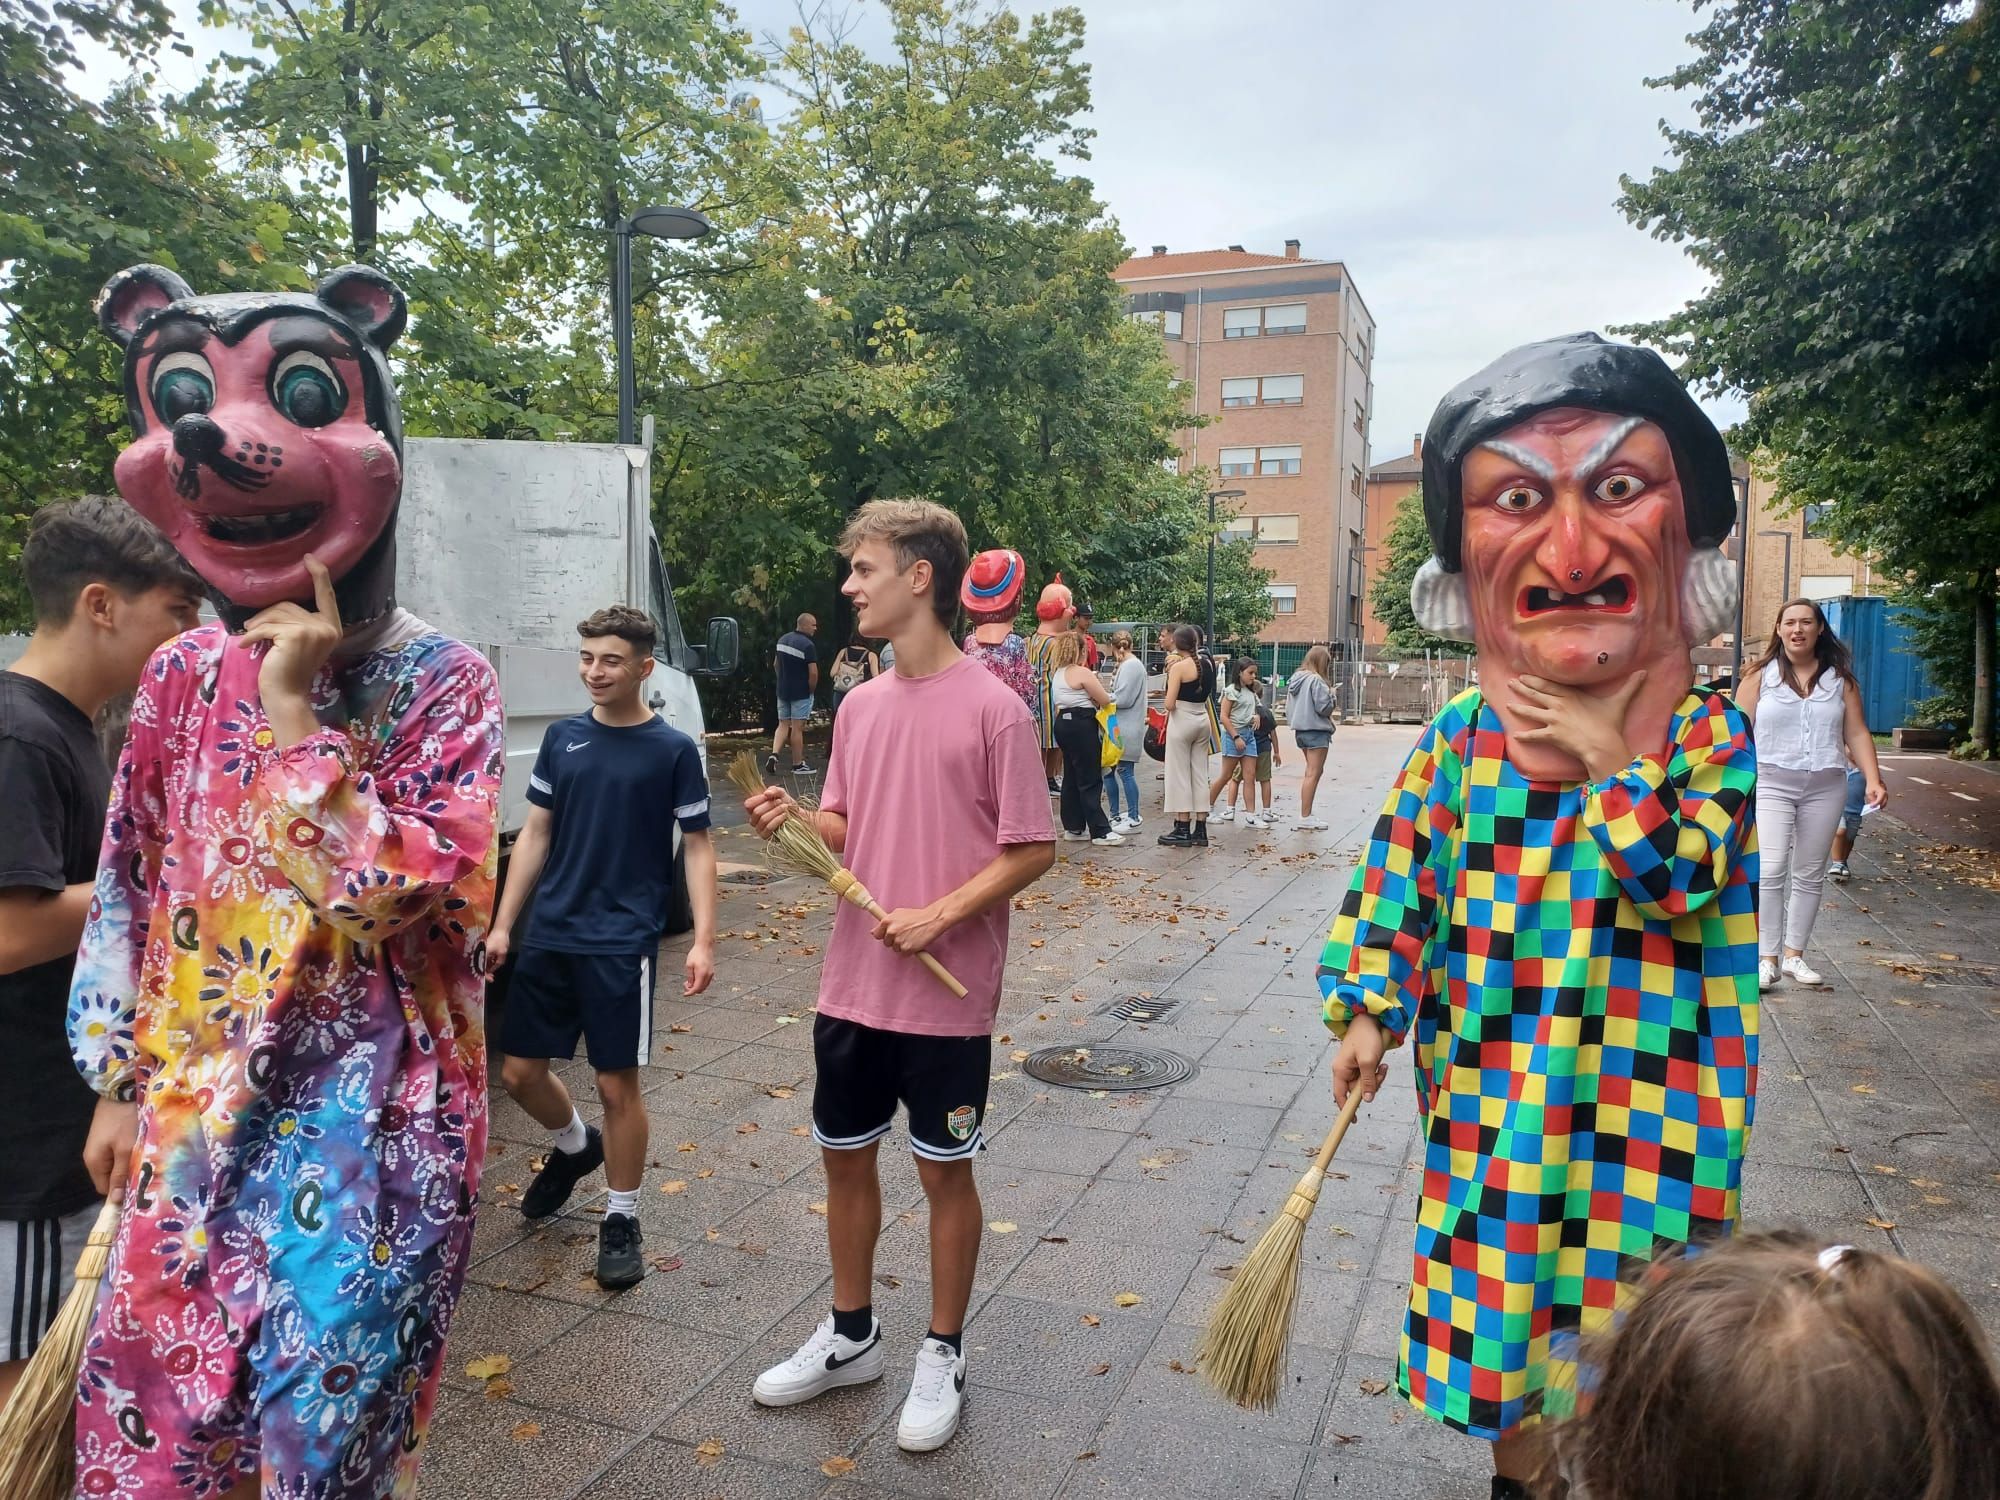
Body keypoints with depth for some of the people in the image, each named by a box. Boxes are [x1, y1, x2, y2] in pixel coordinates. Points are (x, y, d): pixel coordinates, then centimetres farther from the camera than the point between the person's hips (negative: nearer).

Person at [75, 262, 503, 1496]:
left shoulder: (438, 682, -11)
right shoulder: (183, 677, 3)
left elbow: (423, 897, -21)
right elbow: (130, 895, 11)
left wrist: (296, 717, -20)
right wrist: (121, 1085, 12)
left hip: (367, 1121, -4)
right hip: (195, 1117, 5)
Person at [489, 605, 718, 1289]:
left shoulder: (673, 750, -6)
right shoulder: (562, 737, 6)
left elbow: (697, 846, -3)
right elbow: (536, 834, 11)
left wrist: (703, 940, -11)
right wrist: (502, 924, 8)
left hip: (622, 944, -4)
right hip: (547, 937, 5)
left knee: (618, 1084, 2)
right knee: (519, 1070, 12)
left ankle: (621, 1220, 20)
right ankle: (574, 1145, 42)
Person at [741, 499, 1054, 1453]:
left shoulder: (992, 709, -14)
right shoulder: (860, 706, 6)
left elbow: (1035, 851, -12)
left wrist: (939, 916, -19)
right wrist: (793, 821, -7)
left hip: (946, 997, -6)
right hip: (851, 986, 6)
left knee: (944, 1170, 10)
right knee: (844, 1155, 17)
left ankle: (942, 1359, 30)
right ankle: (849, 1338, 38)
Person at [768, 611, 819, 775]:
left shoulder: (782, 639, 7)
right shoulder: (807, 645, -17)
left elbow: (776, 664, 16)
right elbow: (813, 672, -22)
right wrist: (811, 690, -6)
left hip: (782, 690, 6)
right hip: (801, 693, -6)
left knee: (783, 725, 14)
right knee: (797, 728, 0)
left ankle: (774, 754, -5)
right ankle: (798, 765, 8)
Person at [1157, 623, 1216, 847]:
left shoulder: (1179, 666, -13)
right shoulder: (1206, 664, 6)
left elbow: (1170, 704, -17)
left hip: (1182, 720, -7)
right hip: (1203, 720, 7)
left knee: (1180, 774, 1)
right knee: (1200, 774, 9)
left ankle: (1182, 829, 3)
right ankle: (1200, 831, 12)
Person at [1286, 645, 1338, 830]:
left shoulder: (1296, 678, 12)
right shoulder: (1316, 680, -16)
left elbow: (1288, 706, 17)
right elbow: (1324, 707, -18)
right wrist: (1331, 694, -1)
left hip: (1300, 730, 9)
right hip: (1316, 731, -9)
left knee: (1313, 771, 18)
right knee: (1313, 774, -5)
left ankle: (1307, 812, 20)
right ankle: (1305, 817, -5)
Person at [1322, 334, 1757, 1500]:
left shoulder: (1712, 735, -10)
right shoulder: (1458, 744, -6)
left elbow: (1687, 875, -21)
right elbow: (1396, 881, 0)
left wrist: (1613, 759, -23)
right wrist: (1365, 1012, -2)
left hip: (1649, 1094, -2)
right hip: (1496, 1084, 2)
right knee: (1503, 1288, 18)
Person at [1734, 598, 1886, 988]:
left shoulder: (1839, 678, 7)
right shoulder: (1763, 675, 1)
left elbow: (1857, 734, 6)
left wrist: (1873, 778, -5)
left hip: (1825, 787, 3)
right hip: (1771, 783, -3)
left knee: (1809, 874, 8)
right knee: (1771, 871, -12)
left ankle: (1794, 955, 17)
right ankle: (1766, 958, -7)